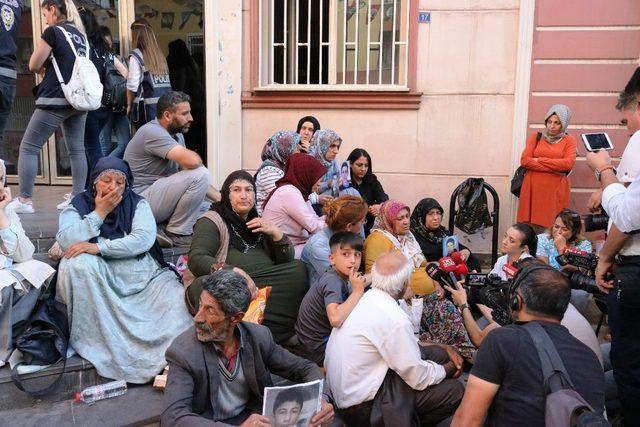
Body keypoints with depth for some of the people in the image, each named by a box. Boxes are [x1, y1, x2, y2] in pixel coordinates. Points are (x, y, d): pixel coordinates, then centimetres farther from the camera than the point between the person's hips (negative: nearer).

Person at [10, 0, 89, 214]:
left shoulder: (53, 31, -7)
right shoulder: (80, 35, 15)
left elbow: (33, 66, -3)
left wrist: (43, 67, 17)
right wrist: (49, 66, 14)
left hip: (55, 100, -7)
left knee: (28, 147, 0)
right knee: (76, 149, 7)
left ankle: (24, 200, -1)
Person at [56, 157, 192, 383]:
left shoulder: (138, 204, 8)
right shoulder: (77, 206, 9)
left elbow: (144, 239, -10)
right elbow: (67, 241, -9)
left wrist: (98, 247, -17)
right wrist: (99, 213, -8)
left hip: (143, 274, 1)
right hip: (99, 279, 0)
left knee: (177, 297, -25)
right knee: (77, 264, -32)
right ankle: (90, 340, -23)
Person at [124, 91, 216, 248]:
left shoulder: (177, 135, 13)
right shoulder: (152, 132, -17)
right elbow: (192, 161, -31)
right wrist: (195, 155, -7)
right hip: (140, 202, -10)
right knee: (199, 174, -22)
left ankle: (161, 228, 9)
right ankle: (178, 234, -10)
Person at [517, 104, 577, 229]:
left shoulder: (569, 141, 8)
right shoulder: (536, 137, 12)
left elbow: (568, 163, -8)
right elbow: (524, 160, -2)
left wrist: (539, 160, -6)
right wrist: (554, 168, -8)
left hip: (556, 190, -1)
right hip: (533, 187, 1)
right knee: (530, 225, -3)